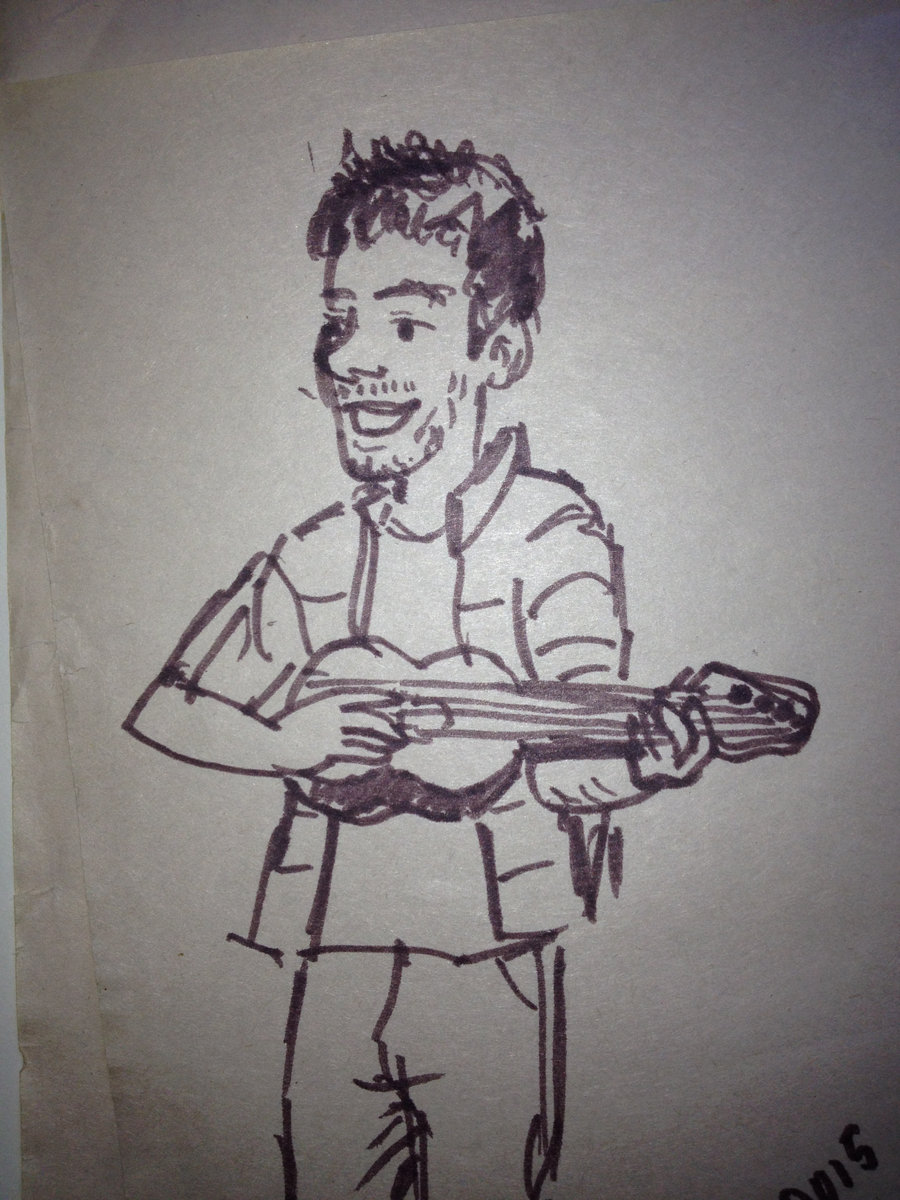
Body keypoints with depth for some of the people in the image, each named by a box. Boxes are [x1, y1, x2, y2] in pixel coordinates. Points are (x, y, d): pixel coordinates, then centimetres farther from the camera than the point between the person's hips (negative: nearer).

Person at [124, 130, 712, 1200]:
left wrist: (653, 751, -36)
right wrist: (283, 741, -15)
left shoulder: (555, 534, -8)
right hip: (333, 952, 4)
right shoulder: (314, 551, 3)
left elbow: (587, 765, -14)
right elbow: (164, 708, 2)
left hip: (493, 961, -3)